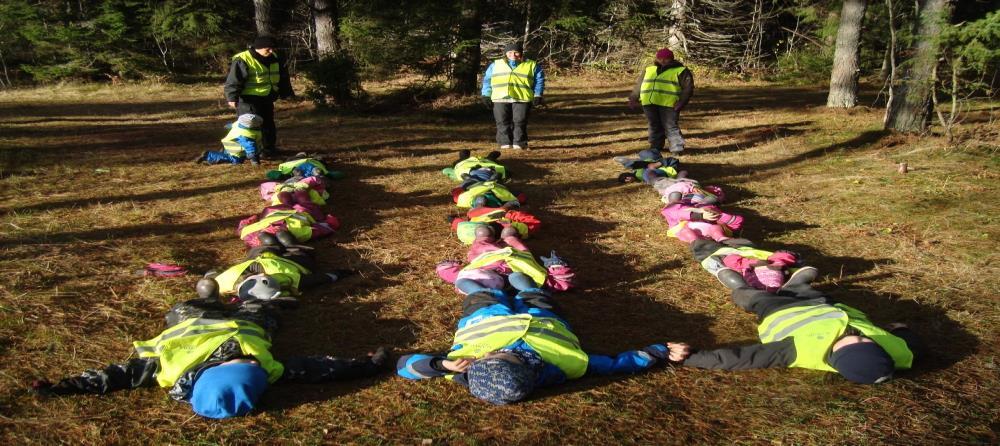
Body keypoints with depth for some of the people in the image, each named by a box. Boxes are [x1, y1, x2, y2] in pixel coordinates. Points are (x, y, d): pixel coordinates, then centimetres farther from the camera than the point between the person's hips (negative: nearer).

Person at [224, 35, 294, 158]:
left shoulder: (274, 59, 6)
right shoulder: (243, 60, -16)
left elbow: (283, 77, 20)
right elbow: (233, 80, -19)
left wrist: (287, 93, 24)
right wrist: (232, 97, -26)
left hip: (267, 99, 8)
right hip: (248, 100, -8)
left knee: (268, 125, 16)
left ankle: (269, 149, 31)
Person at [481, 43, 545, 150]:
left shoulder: (531, 65, 11)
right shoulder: (495, 64, 16)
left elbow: (539, 81, 9)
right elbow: (487, 80, 16)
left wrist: (537, 96, -1)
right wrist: (486, 95, 6)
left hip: (522, 99, -2)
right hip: (500, 99, 2)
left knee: (519, 122, -4)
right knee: (502, 123, 0)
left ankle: (519, 143, 3)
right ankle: (505, 143, 7)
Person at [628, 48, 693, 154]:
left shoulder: (680, 71, 4)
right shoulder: (649, 70, 20)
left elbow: (688, 88, -3)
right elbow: (639, 85, 25)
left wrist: (681, 102, -13)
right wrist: (635, 98, 16)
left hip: (668, 104, -5)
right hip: (649, 103, 5)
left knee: (670, 126, -6)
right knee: (654, 126, 13)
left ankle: (677, 148, 0)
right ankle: (655, 147, 23)